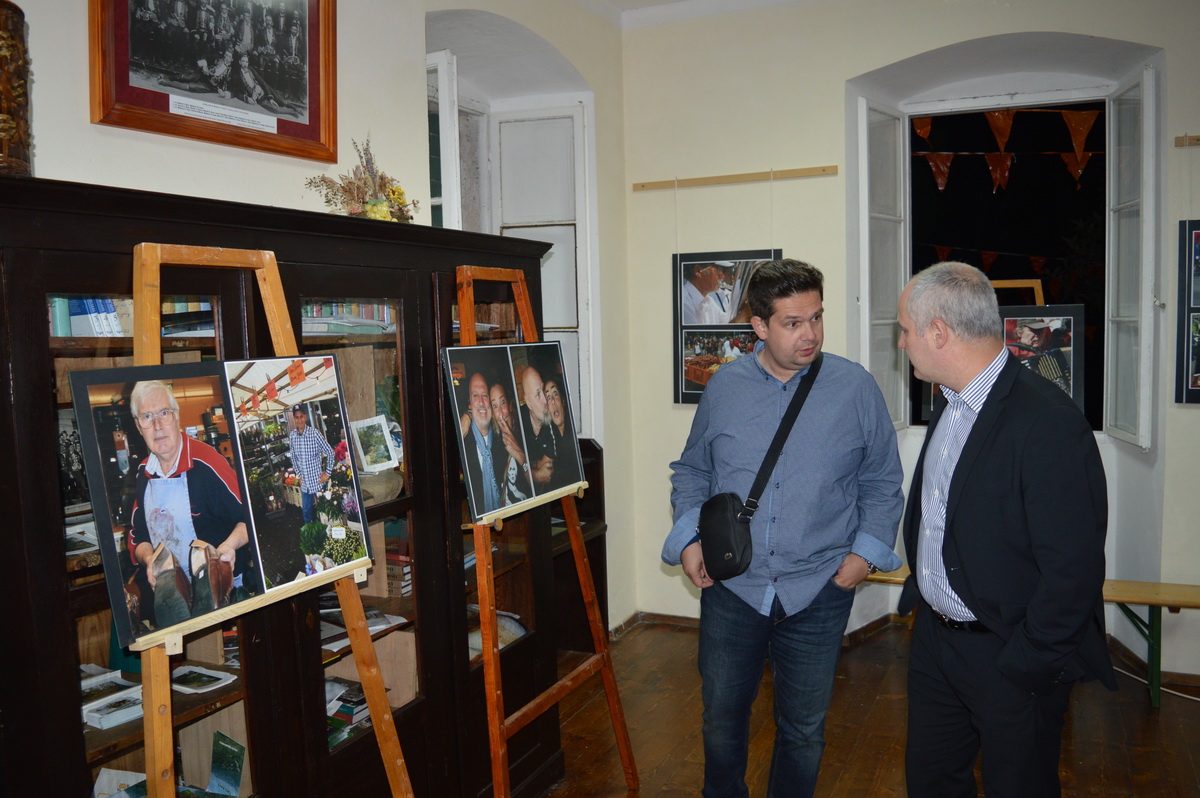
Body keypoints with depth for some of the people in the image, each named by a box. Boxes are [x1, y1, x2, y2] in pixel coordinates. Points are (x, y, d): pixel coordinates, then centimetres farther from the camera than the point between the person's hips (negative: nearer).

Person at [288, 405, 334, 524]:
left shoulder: (314, 433, -16)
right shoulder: (291, 436, -2)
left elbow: (330, 452, -10)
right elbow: (293, 457, 13)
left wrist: (327, 473, -9)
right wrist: (299, 475, 9)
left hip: (318, 480, -4)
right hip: (304, 483, 4)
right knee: (306, 511, 17)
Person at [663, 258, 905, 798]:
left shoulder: (856, 388, -4)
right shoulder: (723, 388, 1)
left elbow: (882, 482, 4)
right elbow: (691, 472, 10)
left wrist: (867, 551, -7)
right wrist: (688, 539, -4)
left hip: (819, 592, -1)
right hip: (730, 588, 2)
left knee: (803, 730, 14)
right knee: (721, 717, 16)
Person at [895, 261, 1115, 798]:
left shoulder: (1048, 422, -24)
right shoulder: (948, 404, 4)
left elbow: (1073, 570, -23)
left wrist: (1023, 669, -18)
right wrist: (920, 589, 11)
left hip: (1011, 659, -8)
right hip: (934, 635, 8)